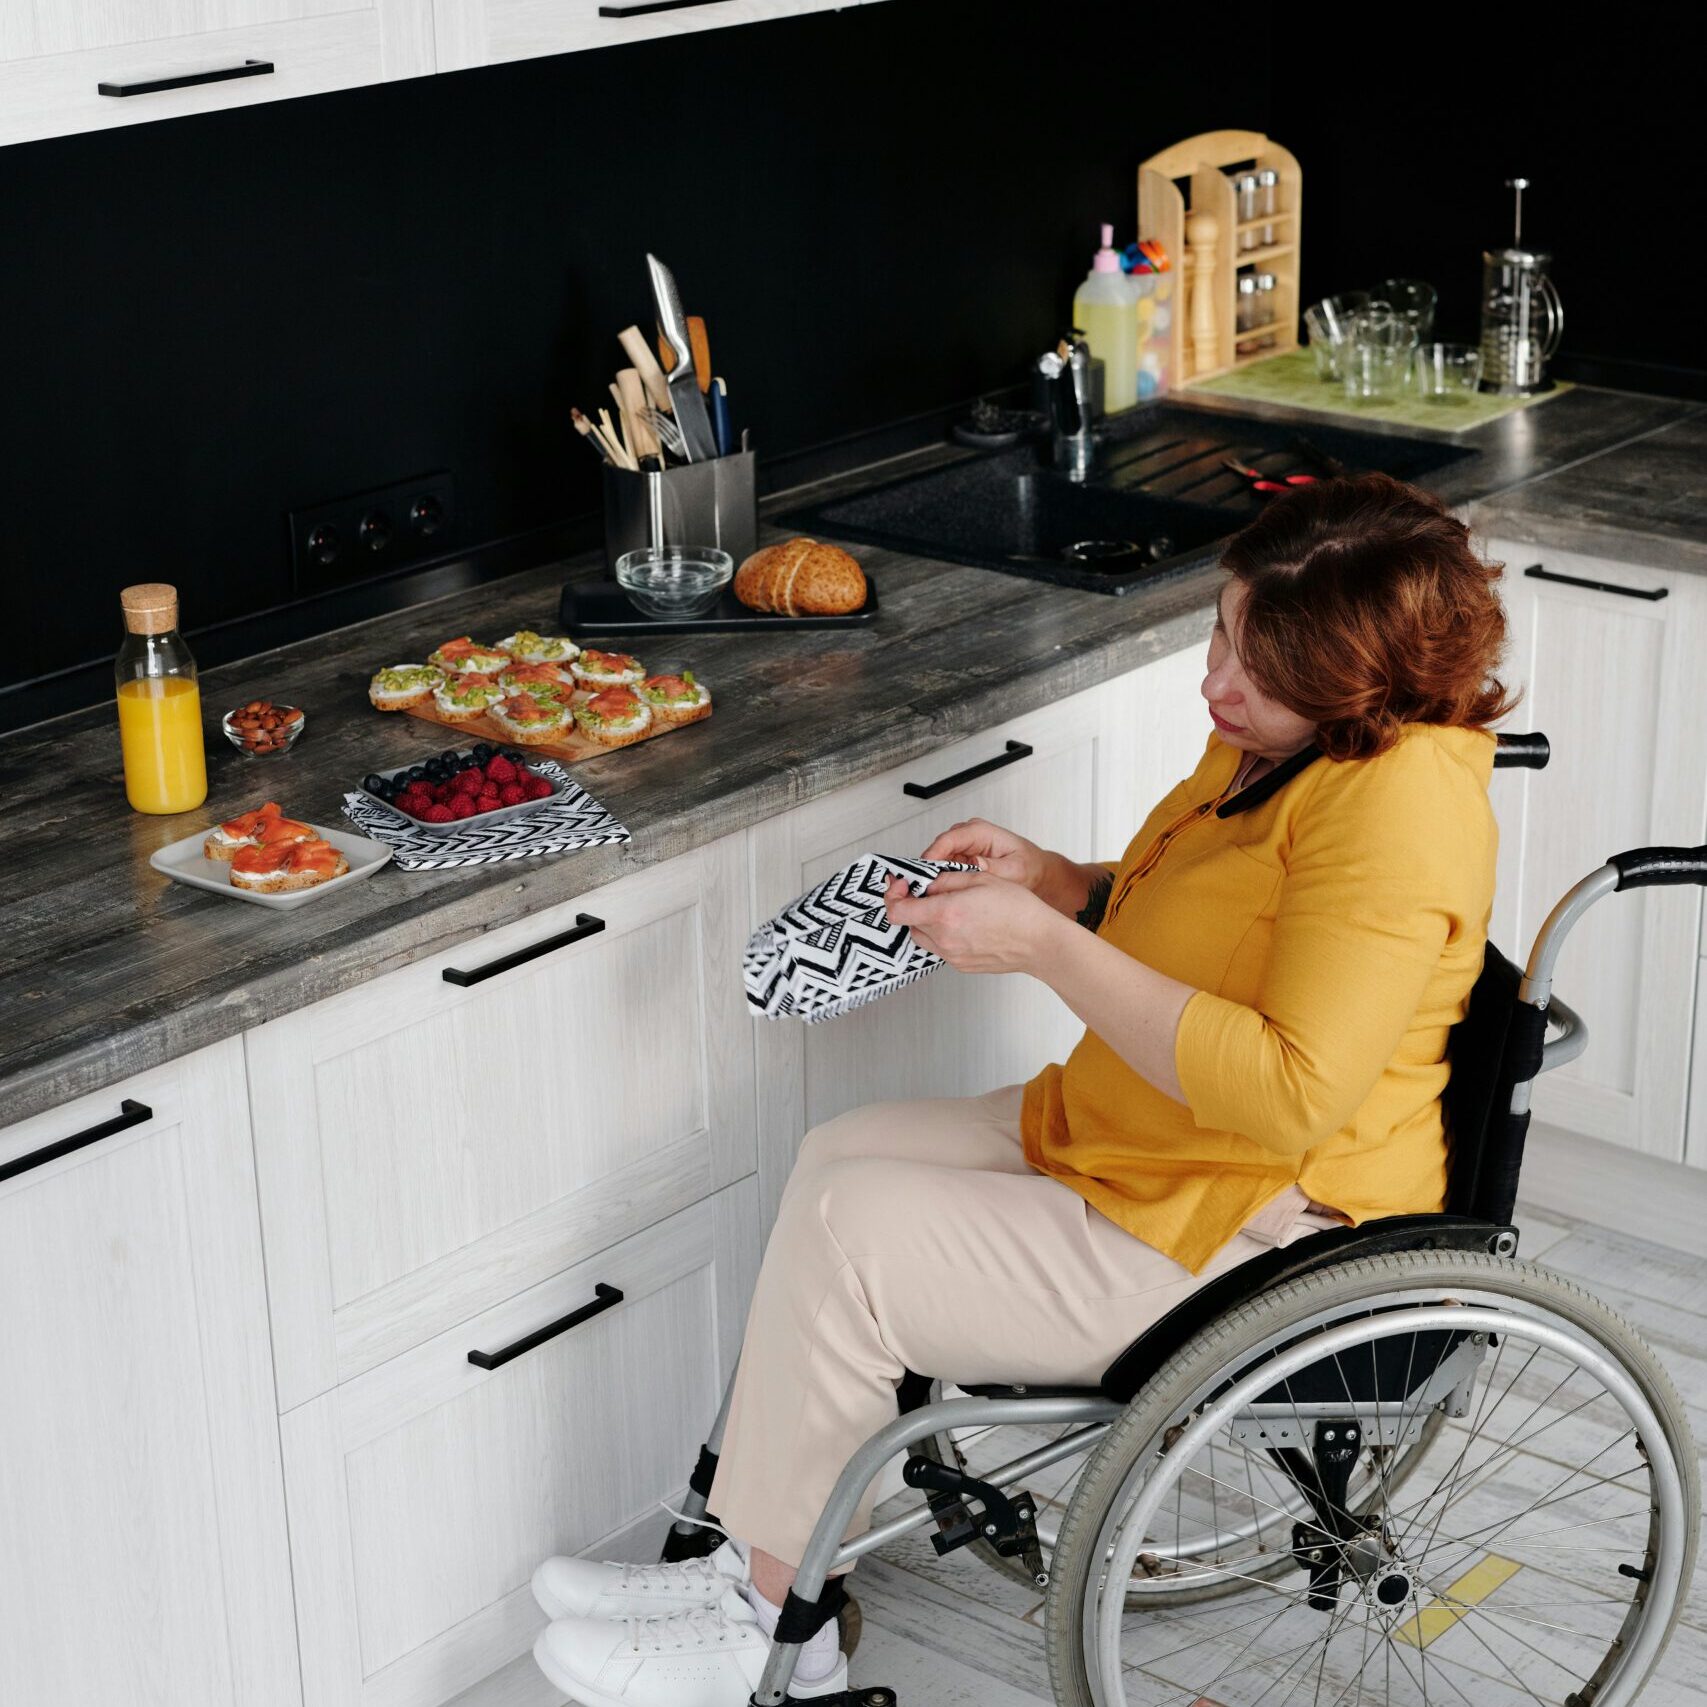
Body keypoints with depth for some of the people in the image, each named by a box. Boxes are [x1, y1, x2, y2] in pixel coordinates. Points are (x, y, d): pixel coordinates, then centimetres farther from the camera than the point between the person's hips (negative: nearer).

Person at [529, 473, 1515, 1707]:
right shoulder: (1276, 735, 5)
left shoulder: (1403, 797, -26)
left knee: (845, 1237, -14)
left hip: (1252, 1236, -11)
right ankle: (759, 1569, 10)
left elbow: (1289, 1093, -32)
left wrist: (1044, 947, -28)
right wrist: (1056, 882, 1)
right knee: (842, 1156, 6)